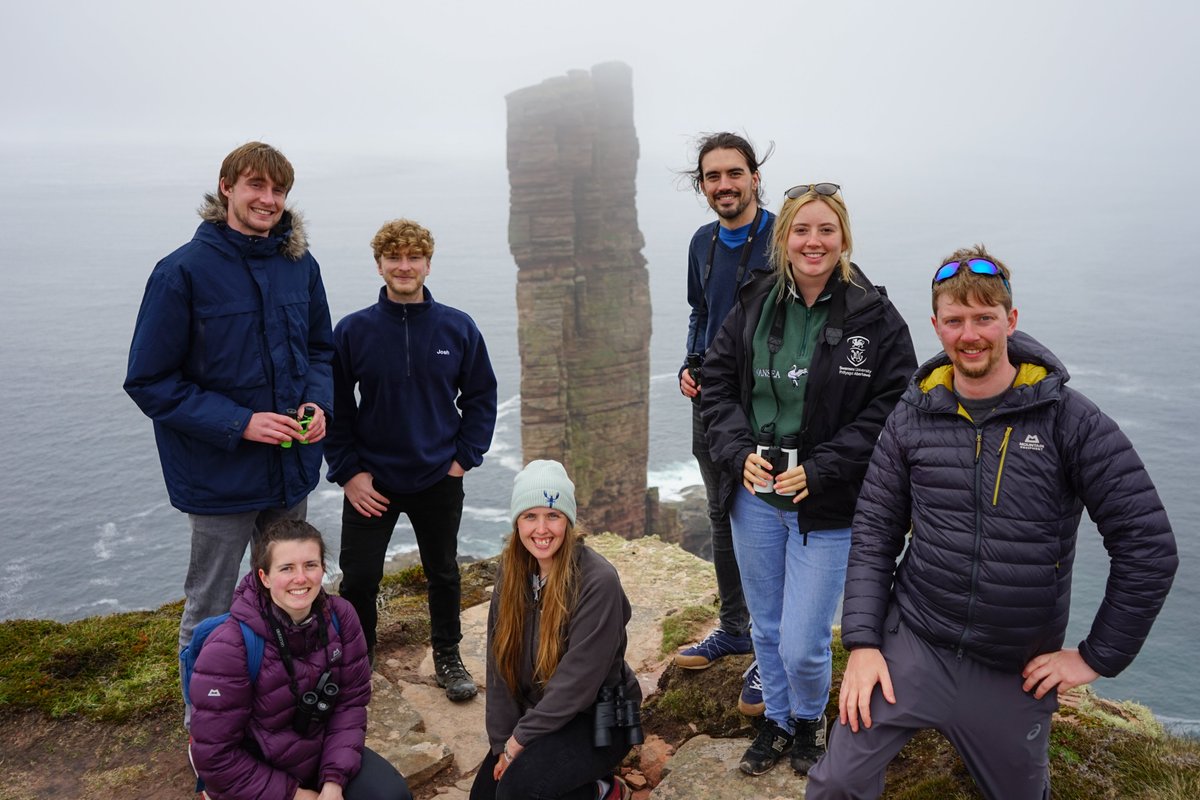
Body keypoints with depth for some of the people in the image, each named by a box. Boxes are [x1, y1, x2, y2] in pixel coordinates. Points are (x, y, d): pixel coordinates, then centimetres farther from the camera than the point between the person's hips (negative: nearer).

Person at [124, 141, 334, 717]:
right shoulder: (184, 271, -15)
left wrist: (318, 400, -9)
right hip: (220, 474, -5)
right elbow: (149, 381, -12)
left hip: (292, 467, 5)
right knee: (209, 613, 13)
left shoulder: (300, 265, 0)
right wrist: (238, 423, -21)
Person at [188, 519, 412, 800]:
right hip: (256, 776, -4)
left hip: (321, 751, 4)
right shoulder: (230, 647, -25)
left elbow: (352, 701, -5)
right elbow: (216, 756, -19)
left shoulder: (340, 616, -13)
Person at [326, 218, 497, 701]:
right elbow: (335, 407, -3)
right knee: (358, 579, 5)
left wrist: (465, 457, -5)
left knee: (444, 574, 16)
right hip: (371, 482, -1)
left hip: (440, 480, 1)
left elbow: (481, 396, 2)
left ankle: (448, 657, 36)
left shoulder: (458, 329, -6)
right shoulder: (352, 331, -8)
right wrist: (348, 471, -8)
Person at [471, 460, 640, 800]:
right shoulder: (512, 570, -5)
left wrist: (521, 738, -17)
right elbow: (500, 661, -3)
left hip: (599, 719, -6)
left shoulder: (598, 580, -24)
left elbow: (578, 681, -24)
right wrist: (503, 740, -7)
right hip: (536, 714, 6)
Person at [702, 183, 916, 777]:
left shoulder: (877, 318, -9)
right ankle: (777, 721, 45)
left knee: (802, 646, -1)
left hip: (826, 503, -3)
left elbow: (891, 410, -11)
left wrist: (819, 470, -17)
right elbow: (718, 383, 5)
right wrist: (739, 452, -10)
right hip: (754, 491, 4)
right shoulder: (754, 307, 1)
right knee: (766, 630, 19)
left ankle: (809, 720, 33)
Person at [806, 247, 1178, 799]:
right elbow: (874, 534, 1)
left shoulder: (1070, 421, -10)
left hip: (1017, 672, 0)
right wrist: (862, 642, -6)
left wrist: (1098, 655, -6)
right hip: (911, 649, 1)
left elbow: (1149, 547, -8)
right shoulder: (913, 417, -3)